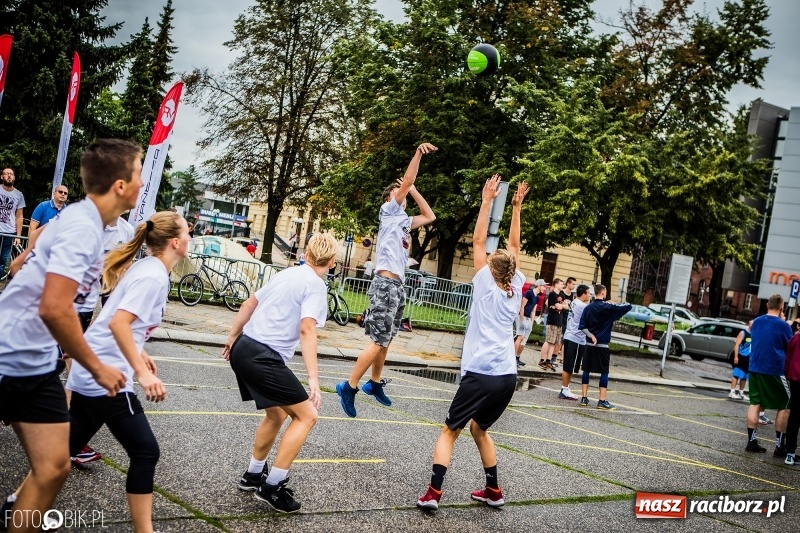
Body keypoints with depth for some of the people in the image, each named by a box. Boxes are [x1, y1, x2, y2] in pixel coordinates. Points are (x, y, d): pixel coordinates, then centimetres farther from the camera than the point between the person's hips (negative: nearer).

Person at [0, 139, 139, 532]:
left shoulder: (82, 220, 8)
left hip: (36, 362, 8)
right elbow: (54, 308, -30)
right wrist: (97, 368, -18)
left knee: (53, 468, 3)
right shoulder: (82, 227, -21)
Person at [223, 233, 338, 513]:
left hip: (243, 348, 9)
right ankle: (272, 487, -1)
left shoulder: (287, 273, 15)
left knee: (277, 414, 25)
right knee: (306, 416, -2)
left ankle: (253, 475, 36)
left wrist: (233, 336, 36)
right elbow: (306, 330, -22)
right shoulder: (315, 285, -9)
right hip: (264, 357, -9)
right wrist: (313, 379, -26)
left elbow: (249, 304, 23)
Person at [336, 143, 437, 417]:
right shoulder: (389, 211, -1)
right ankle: (349, 387, -6)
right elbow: (405, 182, -11)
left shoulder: (403, 219, 20)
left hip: (397, 284, 9)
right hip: (386, 283, -9)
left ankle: (375, 383, 25)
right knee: (378, 341, -11)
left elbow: (429, 217, 28)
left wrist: (414, 189, 24)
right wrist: (418, 154, -16)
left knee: (385, 340, 14)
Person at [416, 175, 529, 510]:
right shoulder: (516, 287, 9)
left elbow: (478, 242, 2)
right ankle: (493, 491, 24)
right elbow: (513, 248, 19)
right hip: (508, 376, 5)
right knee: (479, 429, 24)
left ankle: (433, 492, -10)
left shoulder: (486, 284, -1)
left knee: (450, 431, 3)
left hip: (480, 374, -5)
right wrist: (516, 207, 23)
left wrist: (487, 201, 5)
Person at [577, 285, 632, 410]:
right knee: (604, 372, 1)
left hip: (590, 344, 5)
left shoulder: (588, 308, 4)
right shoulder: (607, 307, -11)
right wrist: (615, 305, 6)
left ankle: (584, 398, 9)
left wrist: (591, 336, -1)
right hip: (602, 345, -5)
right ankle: (602, 401, -2)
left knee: (586, 370, 9)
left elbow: (582, 326, 2)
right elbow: (628, 306, -8)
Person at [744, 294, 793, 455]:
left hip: (754, 368, 6)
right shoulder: (783, 325, -11)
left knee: (755, 403, 11)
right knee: (785, 406, 7)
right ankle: (780, 446, 5)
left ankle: (751, 442, 10)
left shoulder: (756, 322, 5)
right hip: (774, 371, -5)